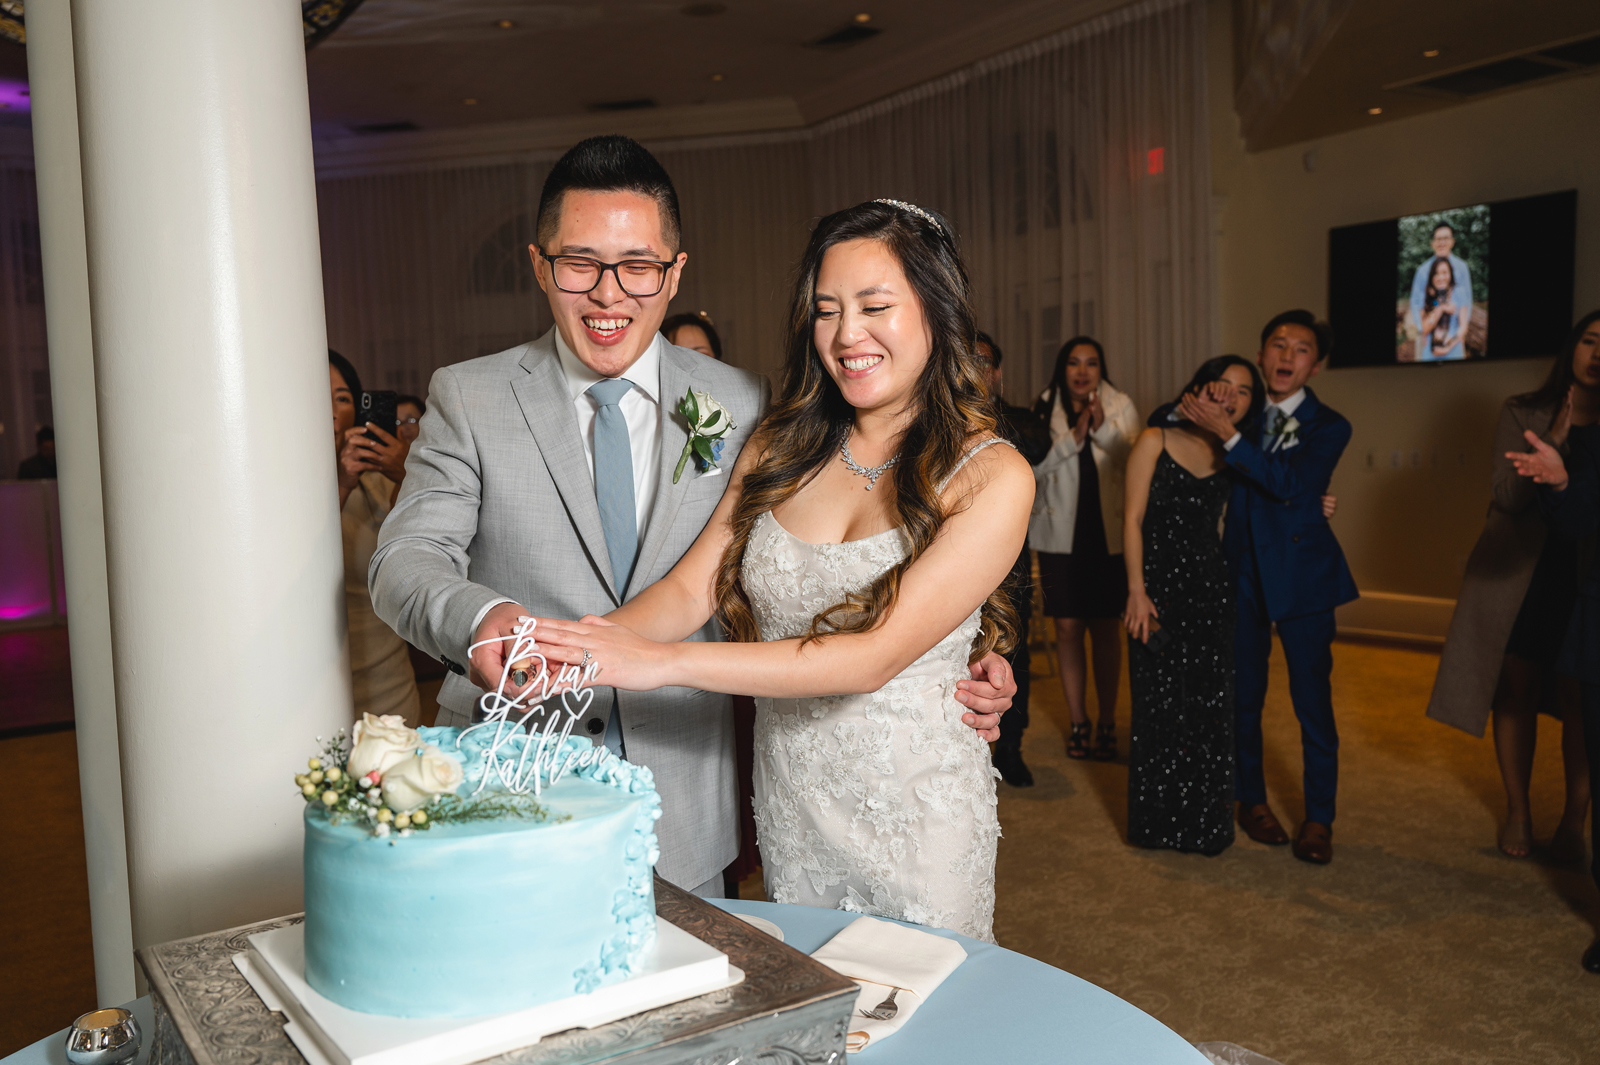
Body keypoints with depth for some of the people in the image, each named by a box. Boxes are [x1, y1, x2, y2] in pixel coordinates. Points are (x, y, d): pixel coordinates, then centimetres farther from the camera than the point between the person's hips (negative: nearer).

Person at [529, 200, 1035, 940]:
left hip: (914, 807, -3)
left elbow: (877, 655, -24)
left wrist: (663, 662, -30)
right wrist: (583, 645, -27)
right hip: (786, 801, 4)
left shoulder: (992, 477, -15)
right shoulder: (780, 449, 0)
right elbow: (692, 587, -6)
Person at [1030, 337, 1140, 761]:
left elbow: (1137, 462, -6)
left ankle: (1107, 723, 15)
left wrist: (1102, 429, -17)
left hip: (1109, 534, 0)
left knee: (1106, 629, 3)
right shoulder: (1045, 411, 3)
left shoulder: (1121, 408, 4)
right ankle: (1078, 721, 16)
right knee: (1067, 627, 2)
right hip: (1060, 534, 0)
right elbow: (1031, 468, -6)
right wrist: (1072, 438, -16)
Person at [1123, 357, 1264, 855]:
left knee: (1211, 705, 5)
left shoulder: (1233, 457, 11)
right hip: (1159, 585, -3)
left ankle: (1205, 823, 19)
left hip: (1211, 590, 3)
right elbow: (1133, 519, -4)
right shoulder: (1155, 441, 0)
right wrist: (1137, 591, -11)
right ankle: (1157, 819, 18)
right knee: (1159, 703, 2)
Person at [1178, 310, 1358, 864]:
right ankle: (1252, 800, 27)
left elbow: (1287, 482, -19)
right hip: (1243, 572, 3)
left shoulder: (1328, 426, -2)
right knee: (1243, 695, 9)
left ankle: (1318, 818, 14)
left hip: (1303, 576, -2)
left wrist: (1227, 432, -23)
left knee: (1313, 701, 0)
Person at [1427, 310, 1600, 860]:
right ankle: (1518, 811, 22)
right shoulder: (1523, 414, 3)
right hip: (1517, 573, 0)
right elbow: (1507, 496, -9)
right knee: (1515, 691, 6)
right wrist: (1554, 439, -17)